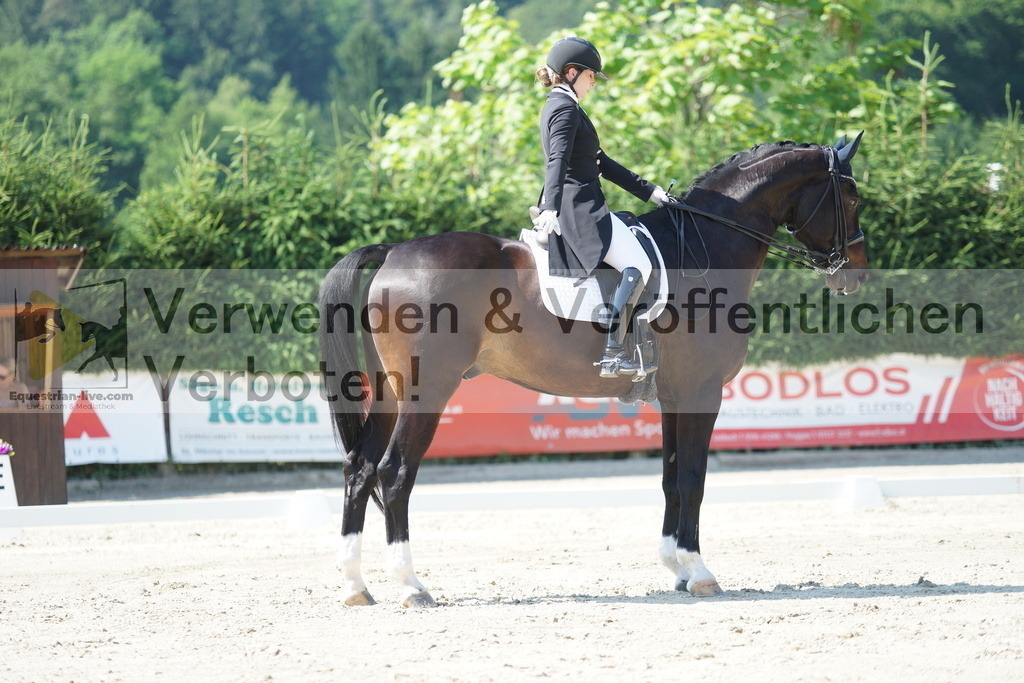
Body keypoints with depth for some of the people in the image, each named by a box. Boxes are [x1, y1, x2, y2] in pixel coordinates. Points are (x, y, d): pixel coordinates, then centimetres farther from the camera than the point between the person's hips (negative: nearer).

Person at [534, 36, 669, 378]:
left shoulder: (561, 107, 22)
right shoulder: (566, 108, -10)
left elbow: (601, 163, 26)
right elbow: (558, 160, -26)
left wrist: (648, 191, 24)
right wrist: (551, 207, -40)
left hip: (579, 208, 11)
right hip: (578, 206, -11)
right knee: (638, 265, -18)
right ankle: (612, 349, -26)